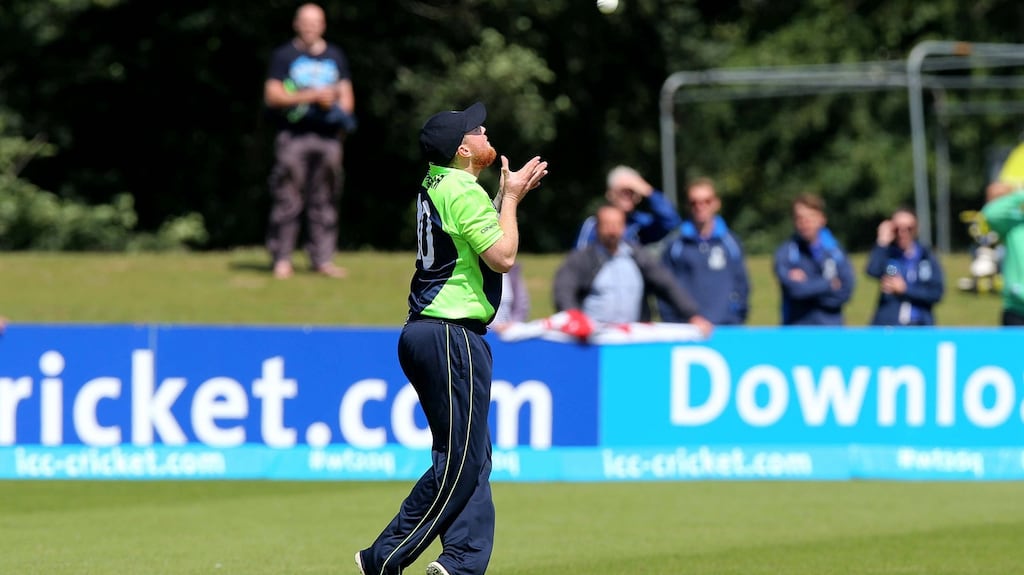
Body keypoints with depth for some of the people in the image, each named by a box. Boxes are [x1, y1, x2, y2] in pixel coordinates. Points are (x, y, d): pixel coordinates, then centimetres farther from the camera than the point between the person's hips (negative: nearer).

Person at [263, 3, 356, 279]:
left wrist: (338, 108, -2)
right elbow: (272, 95, -4)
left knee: (325, 201, 3)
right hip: (293, 136, -4)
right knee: (287, 199, -6)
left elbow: (346, 96, 20)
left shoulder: (335, 56, 18)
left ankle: (323, 258, 6)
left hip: (328, 135, 4)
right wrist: (311, 96, -12)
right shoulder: (284, 56, 5)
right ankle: (282, 259, -3)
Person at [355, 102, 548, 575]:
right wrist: (510, 198, -6)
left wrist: (508, 194, 18)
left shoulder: (438, 185, 14)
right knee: (459, 462, -6)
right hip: (452, 337, -10)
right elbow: (502, 257, -16)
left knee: (474, 458, 11)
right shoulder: (463, 192, -15)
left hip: (425, 334, 10)